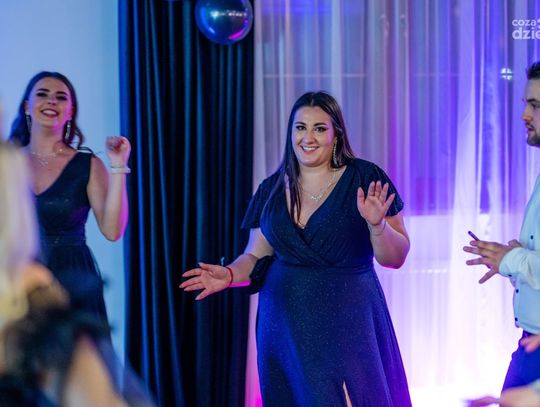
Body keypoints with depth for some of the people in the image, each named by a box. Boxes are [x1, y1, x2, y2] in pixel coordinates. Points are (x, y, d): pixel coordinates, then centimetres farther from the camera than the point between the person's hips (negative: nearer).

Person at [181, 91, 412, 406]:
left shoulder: (364, 179, -4)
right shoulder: (273, 189, 7)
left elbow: (395, 258, -3)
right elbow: (256, 256, 12)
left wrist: (376, 224, -21)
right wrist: (230, 274, -7)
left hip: (347, 326, -3)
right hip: (284, 327, 3)